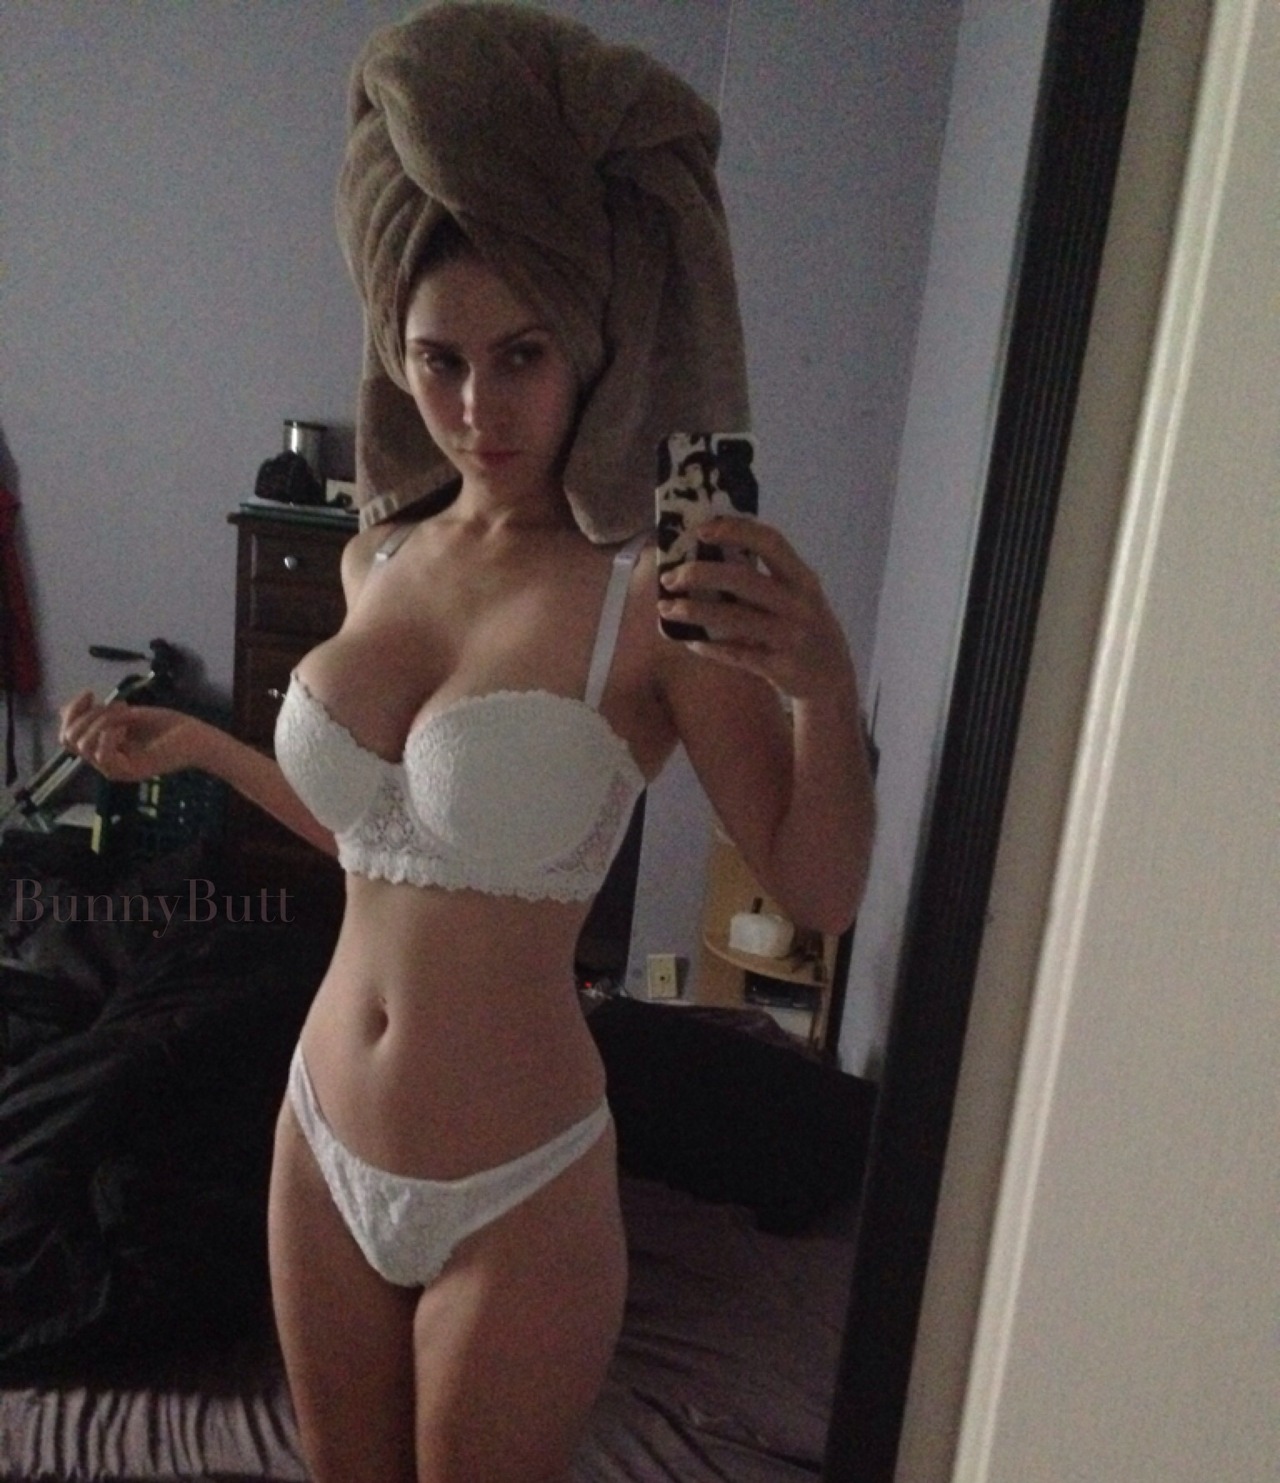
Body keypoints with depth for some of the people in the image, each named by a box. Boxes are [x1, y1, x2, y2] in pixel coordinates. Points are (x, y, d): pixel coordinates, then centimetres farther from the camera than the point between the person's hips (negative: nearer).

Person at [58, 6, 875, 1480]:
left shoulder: (659, 595, -18)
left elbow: (817, 891, -17)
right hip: (320, 1145, 6)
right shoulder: (376, 558, 0)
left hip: (514, 1193, -5)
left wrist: (824, 688, -34)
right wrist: (200, 747, 12)